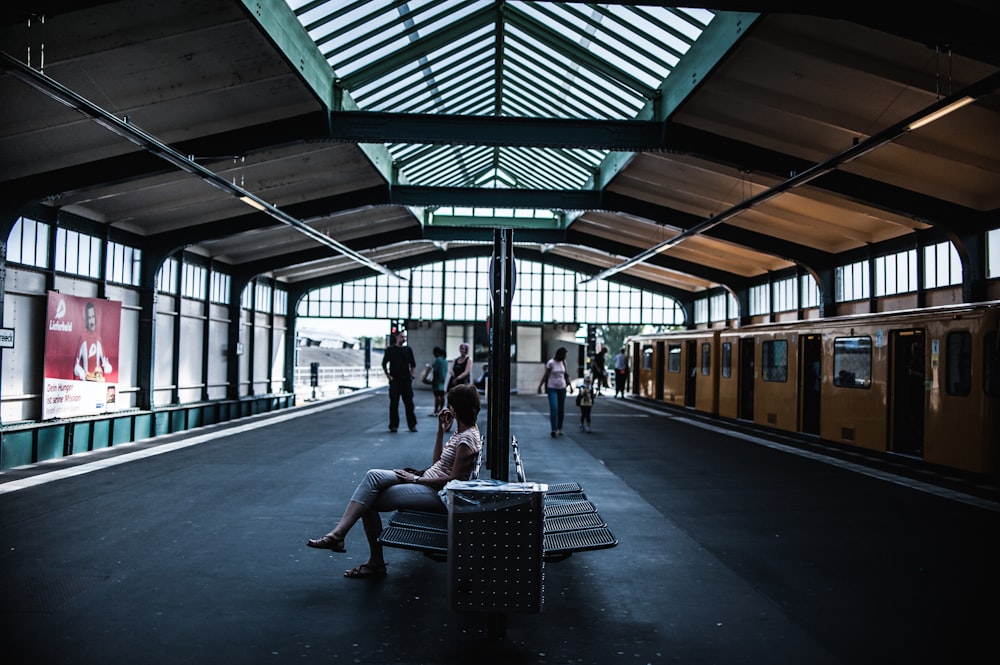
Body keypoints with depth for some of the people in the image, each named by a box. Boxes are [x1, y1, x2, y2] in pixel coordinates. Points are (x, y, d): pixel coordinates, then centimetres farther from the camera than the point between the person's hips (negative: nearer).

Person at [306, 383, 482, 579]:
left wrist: (416, 479, -12)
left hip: (438, 495, -10)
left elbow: (454, 479, -19)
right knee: (374, 475, -11)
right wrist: (441, 430, 15)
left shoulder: (468, 438, -15)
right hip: (428, 484, 10)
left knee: (369, 501, -11)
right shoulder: (461, 431, 16)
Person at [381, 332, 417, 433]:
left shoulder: (408, 350, 9)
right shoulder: (390, 350, 1)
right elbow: (384, 364, 3)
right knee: (394, 404, -2)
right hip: (395, 381, -2)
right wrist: (388, 376, -4)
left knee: (409, 403, 1)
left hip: (406, 381, 2)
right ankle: (393, 425, 5)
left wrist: (411, 375, 7)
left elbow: (413, 364, 17)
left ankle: (412, 425, 8)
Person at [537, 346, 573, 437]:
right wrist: (540, 386, -9)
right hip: (552, 388, -5)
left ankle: (559, 429, 16)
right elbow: (545, 375, -7)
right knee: (553, 408, -14)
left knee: (561, 409, 6)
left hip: (562, 388, 5)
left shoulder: (563, 362, 5)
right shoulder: (551, 363, -11)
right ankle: (554, 429, -15)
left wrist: (570, 385, 14)